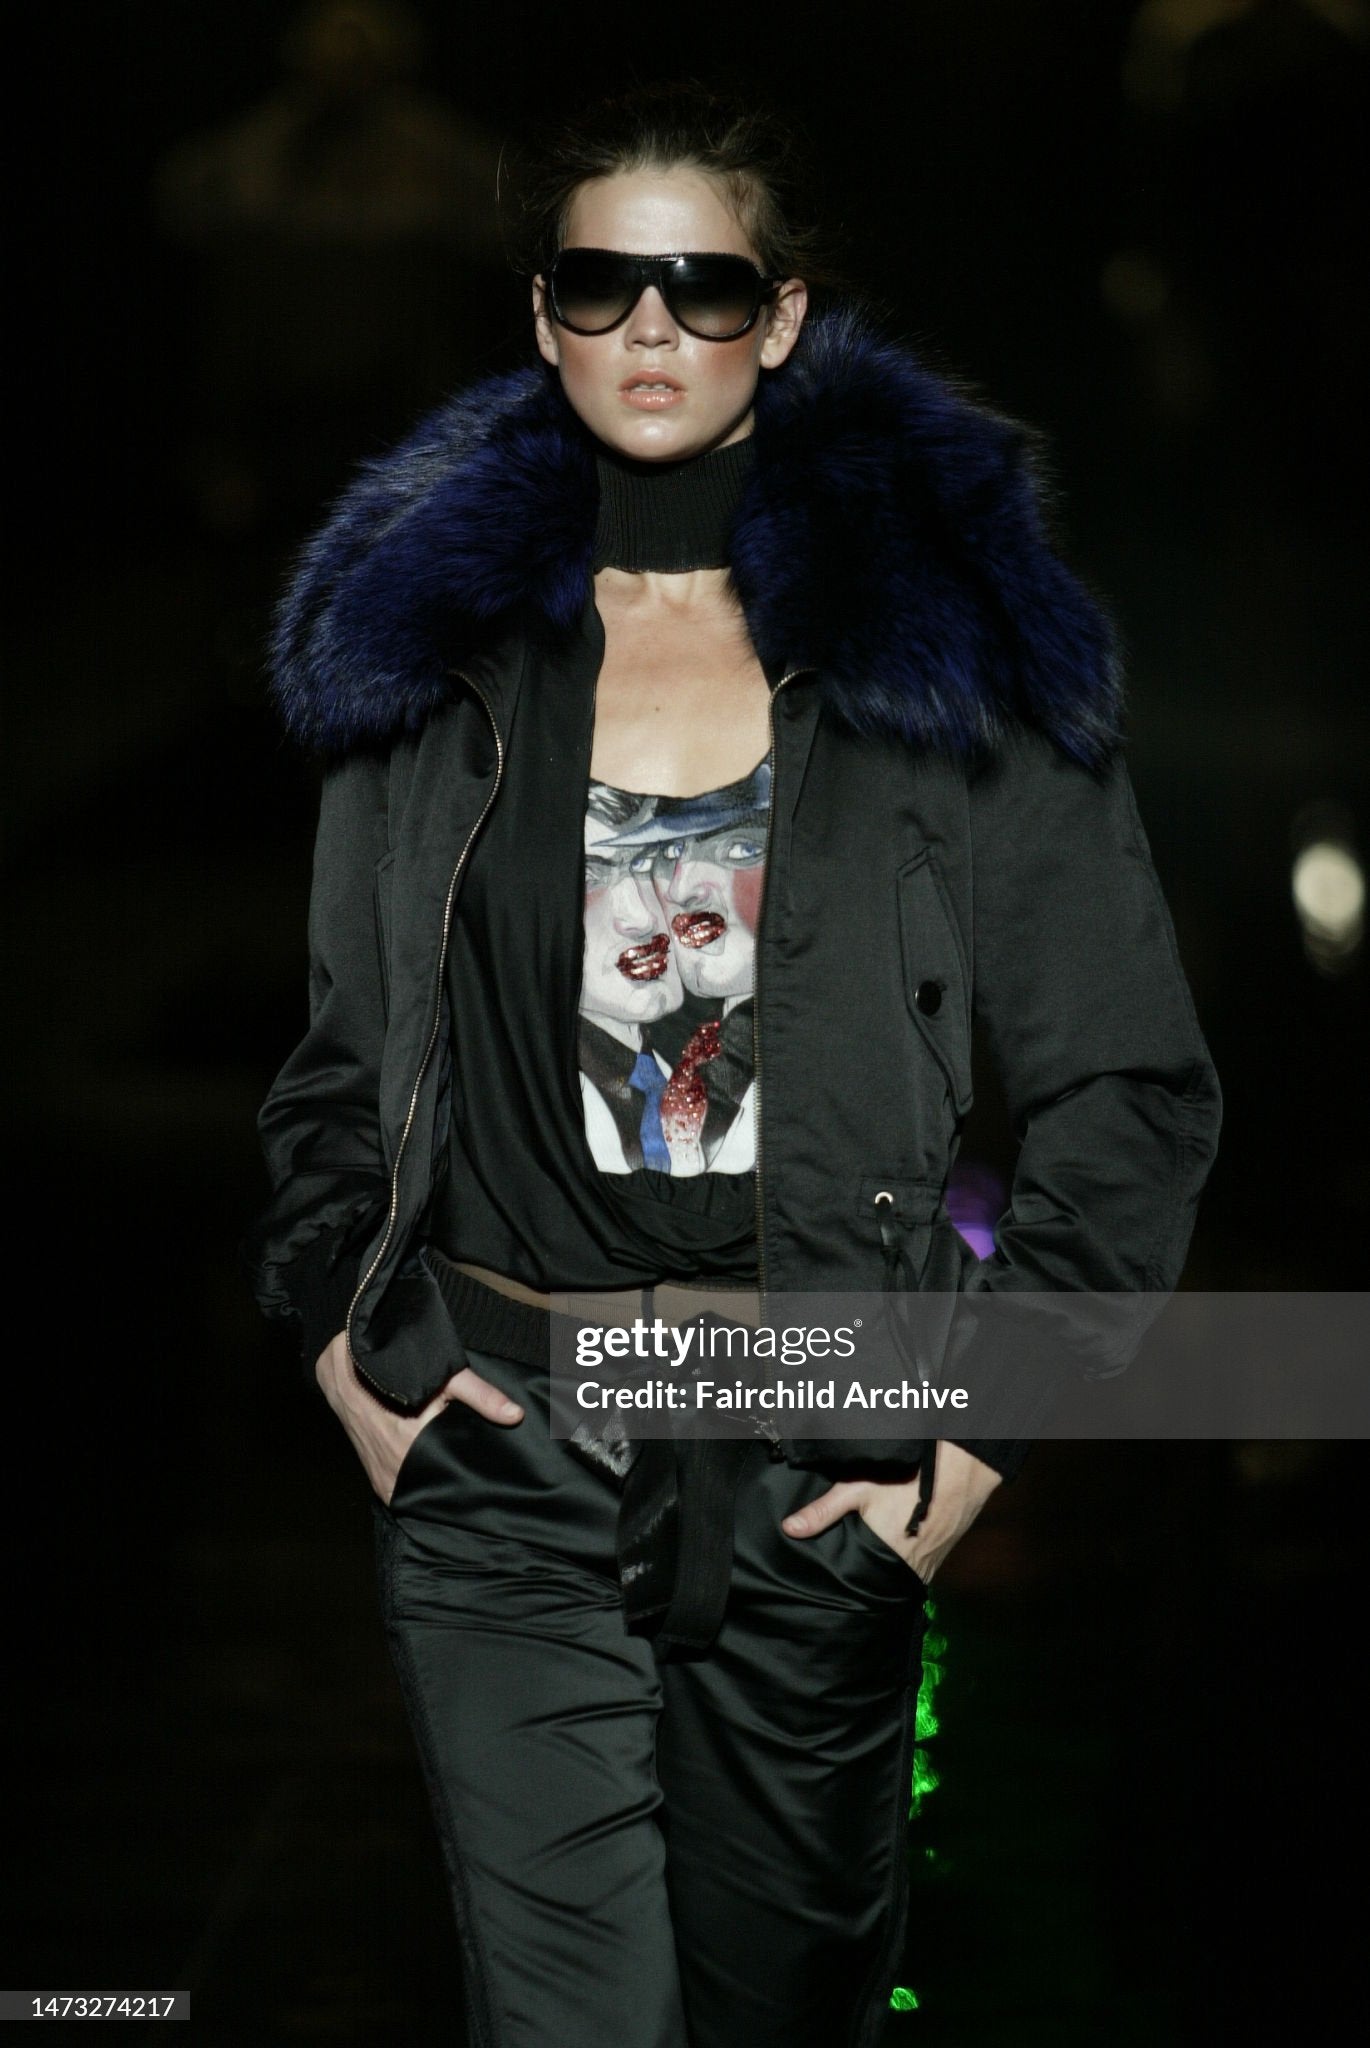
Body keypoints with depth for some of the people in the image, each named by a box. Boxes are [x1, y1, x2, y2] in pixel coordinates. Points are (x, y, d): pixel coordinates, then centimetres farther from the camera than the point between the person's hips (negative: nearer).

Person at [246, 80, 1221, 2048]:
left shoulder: (946, 641, 0)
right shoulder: (435, 630, 7)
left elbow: (1134, 1091, 1)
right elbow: (339, 1054, 17)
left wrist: (996, 1412, -5)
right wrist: (341, 1332, 5)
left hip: (820, 1471, 0)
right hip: (496, 1446, 1)